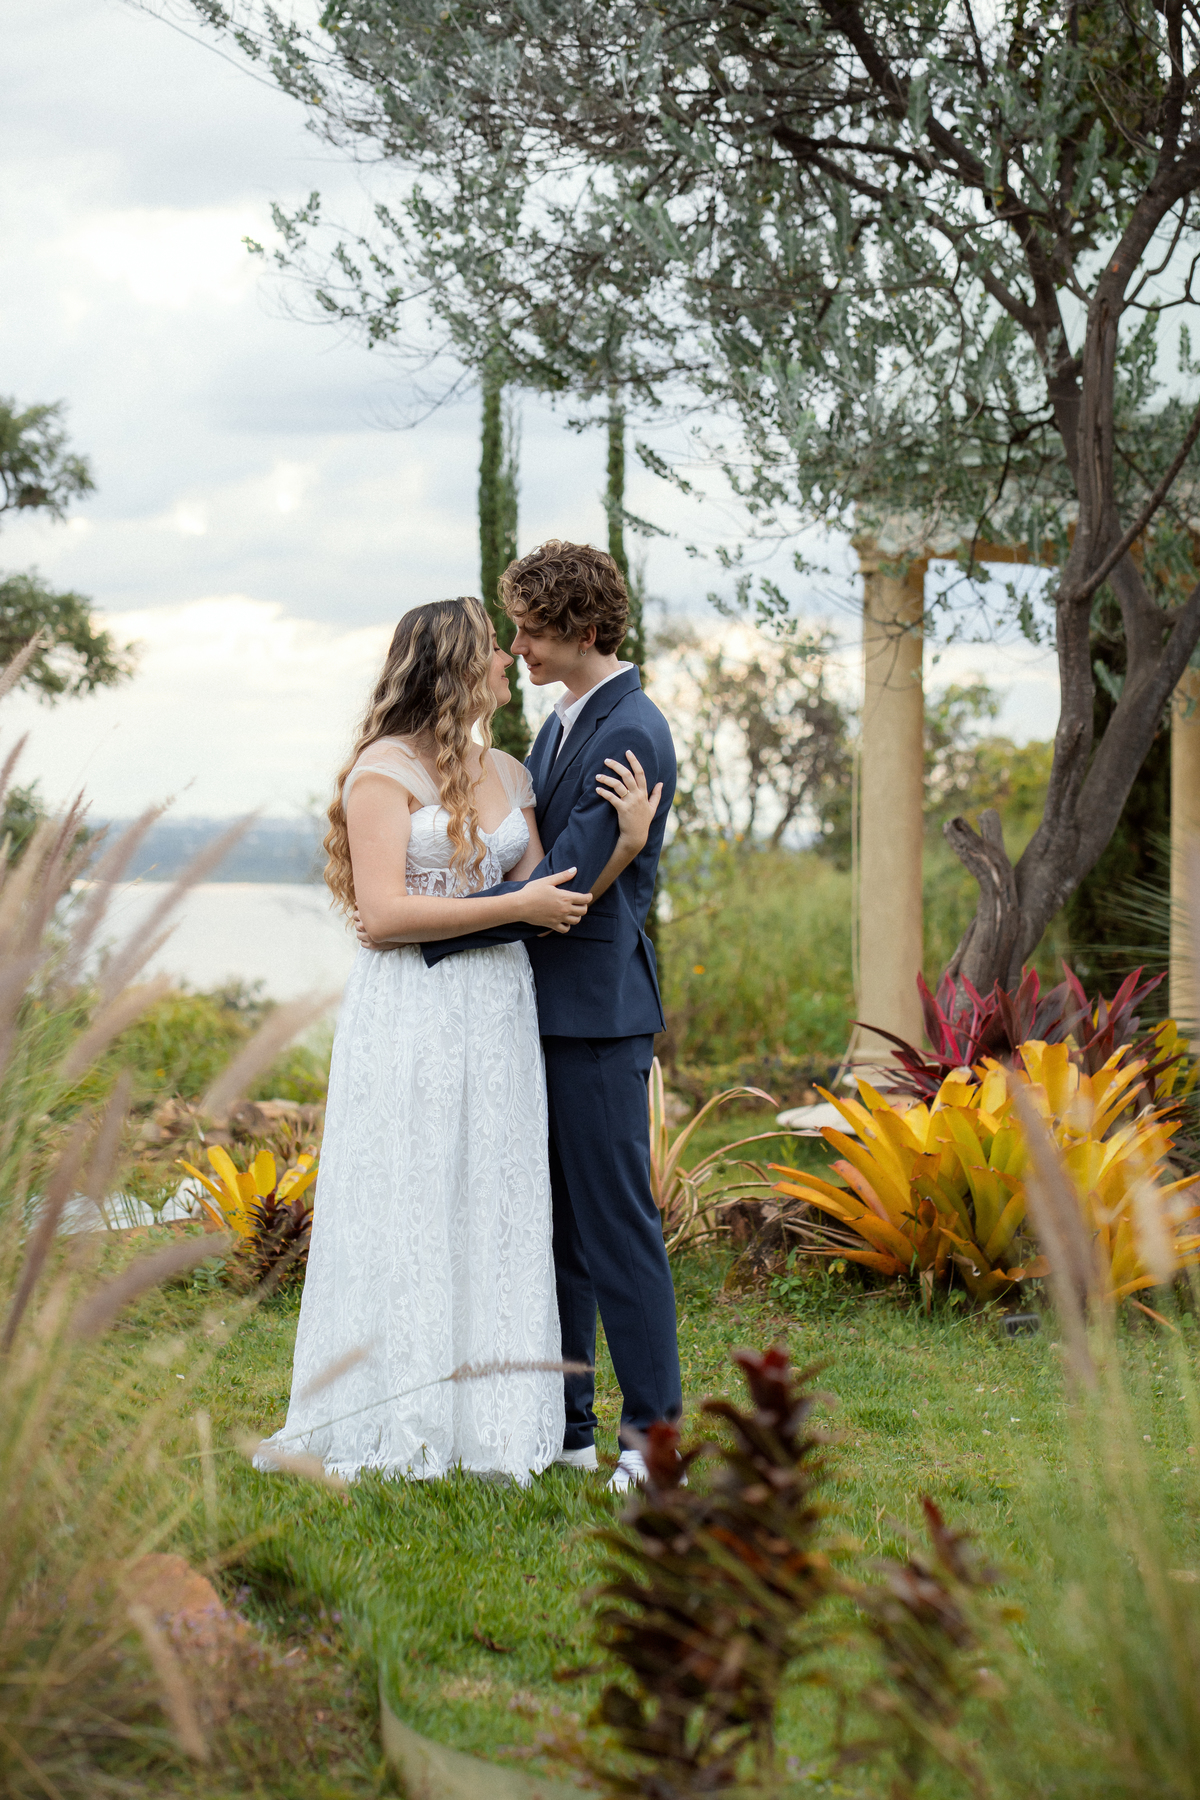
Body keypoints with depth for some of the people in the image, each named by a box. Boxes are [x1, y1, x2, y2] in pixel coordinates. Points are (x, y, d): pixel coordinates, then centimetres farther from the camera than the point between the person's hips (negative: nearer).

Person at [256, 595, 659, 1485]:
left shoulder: (508, 773, 13)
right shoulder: (385, 769, -6)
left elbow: (552, 903, 6)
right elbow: (385, 912, -15)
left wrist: (626, 843, -9)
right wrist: (514, 906, -13)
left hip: (498, 1013, 6)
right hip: (412, 1016, -6)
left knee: (495, 1215, 7)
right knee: (404, 1217, -1)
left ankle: (489, 1422, 15)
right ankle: (393, 1429, 7)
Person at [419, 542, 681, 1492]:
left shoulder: (629, 736, -16)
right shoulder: (561, 724, 16)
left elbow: (570, 881, -20)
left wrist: (425, 933, -16)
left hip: (598, 1014, -10)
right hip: (548, 1005, 10)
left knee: (616, 1223, -4)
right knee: (549, 1220, 12)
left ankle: (656, 1431, 4)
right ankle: (563, 1424, 20)